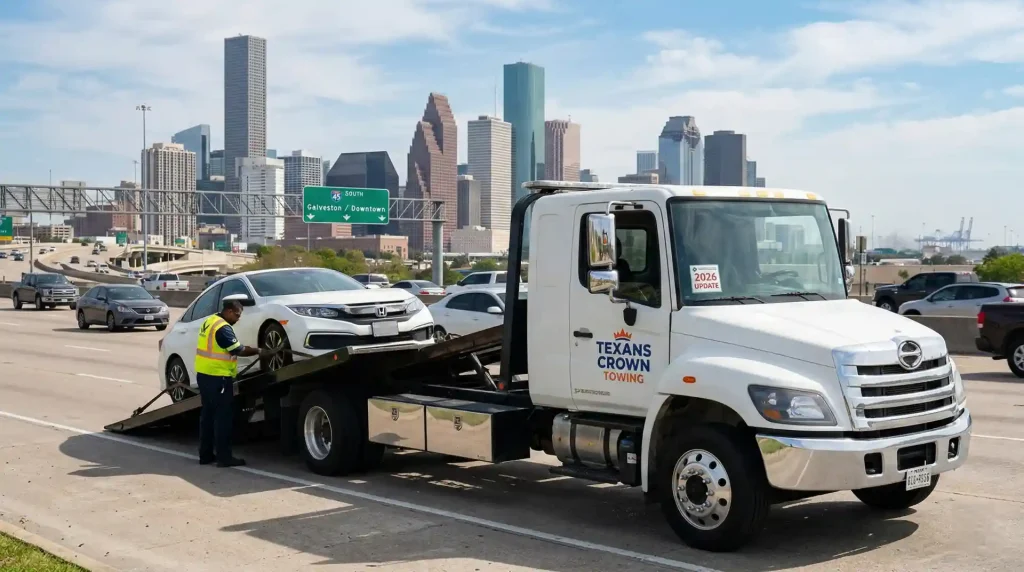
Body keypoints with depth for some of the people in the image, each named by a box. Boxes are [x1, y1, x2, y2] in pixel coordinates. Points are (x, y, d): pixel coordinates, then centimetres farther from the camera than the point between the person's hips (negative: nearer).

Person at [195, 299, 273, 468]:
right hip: (217, 377, -10)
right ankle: (224, 457, -2)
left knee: (208, 414, 14)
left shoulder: (210, 321, 12)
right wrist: (259, 351, -4)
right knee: (223, 416, -4)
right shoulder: (223, 328, -18)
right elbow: (238, 350, -15)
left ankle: (205, 454, 18)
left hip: (204, 374, 10)